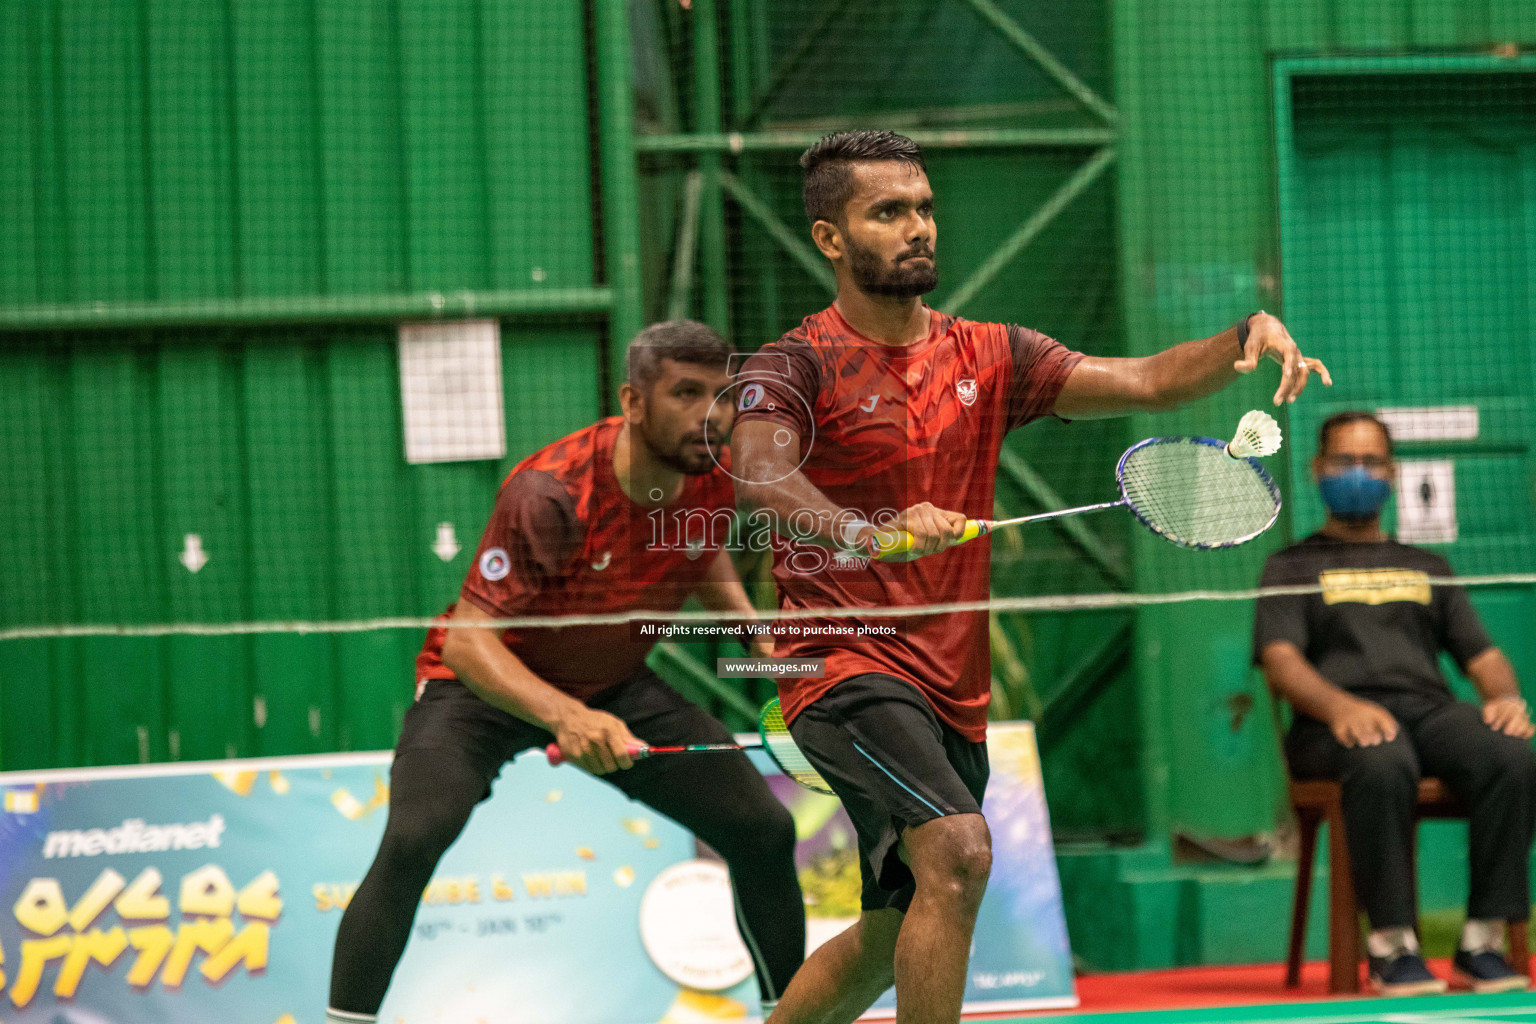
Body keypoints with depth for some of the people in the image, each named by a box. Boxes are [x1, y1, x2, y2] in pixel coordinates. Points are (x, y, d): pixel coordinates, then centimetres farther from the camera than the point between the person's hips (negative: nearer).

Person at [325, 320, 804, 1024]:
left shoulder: (717, 482, -14)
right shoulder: (553, 493, -33)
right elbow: (469, 640, -34)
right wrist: (566, 718, -48)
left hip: (615, 690, 6)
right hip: (486, 684, -5)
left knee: (763, 829, -4)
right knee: (413, 840, -31)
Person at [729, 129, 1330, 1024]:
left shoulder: (987, 356, 10)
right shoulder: (795, 368, -7)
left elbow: (1145, 381, 2)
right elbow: (760, 478, -27)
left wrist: (1247, 339, -17)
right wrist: (869, 532, -46)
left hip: (952, 690, 7)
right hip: (847, 666, -7)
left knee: (893, 938, 17)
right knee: (959, 850, -29)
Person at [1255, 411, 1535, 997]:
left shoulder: (1428, 568, 32)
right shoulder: (1292, 568, 20)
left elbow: (1481, 655, 22)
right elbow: (1280, 661, 2)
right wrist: (1339, 705, -20)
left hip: (1432, 708, 3)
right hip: (1340, 722, -3)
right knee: (1383, 766, -41)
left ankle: (1483, 941, -32)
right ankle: (1392, 946, -38)